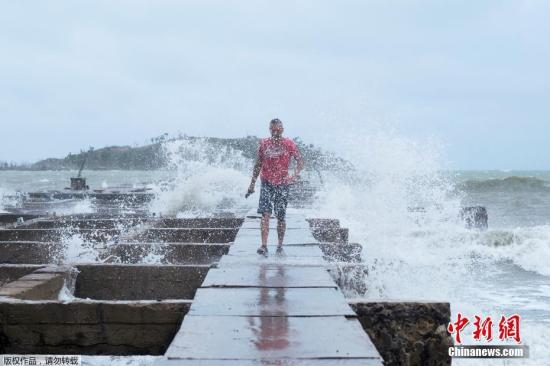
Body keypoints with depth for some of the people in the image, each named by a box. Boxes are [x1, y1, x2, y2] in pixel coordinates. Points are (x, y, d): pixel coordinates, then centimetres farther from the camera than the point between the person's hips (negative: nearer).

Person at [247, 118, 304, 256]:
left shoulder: (289, 144, 0)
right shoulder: (264, 144, 6)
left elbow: (300, 161, -1)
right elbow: (258, 165, 13)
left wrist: (295, 175, -19)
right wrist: (252, 184, 12)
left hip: (282, 184, -1)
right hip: (266, 183, 1)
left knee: (281, 217, 5)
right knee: (265, 214, -13)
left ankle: (280, 245, 19)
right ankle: (264, 246, -18)